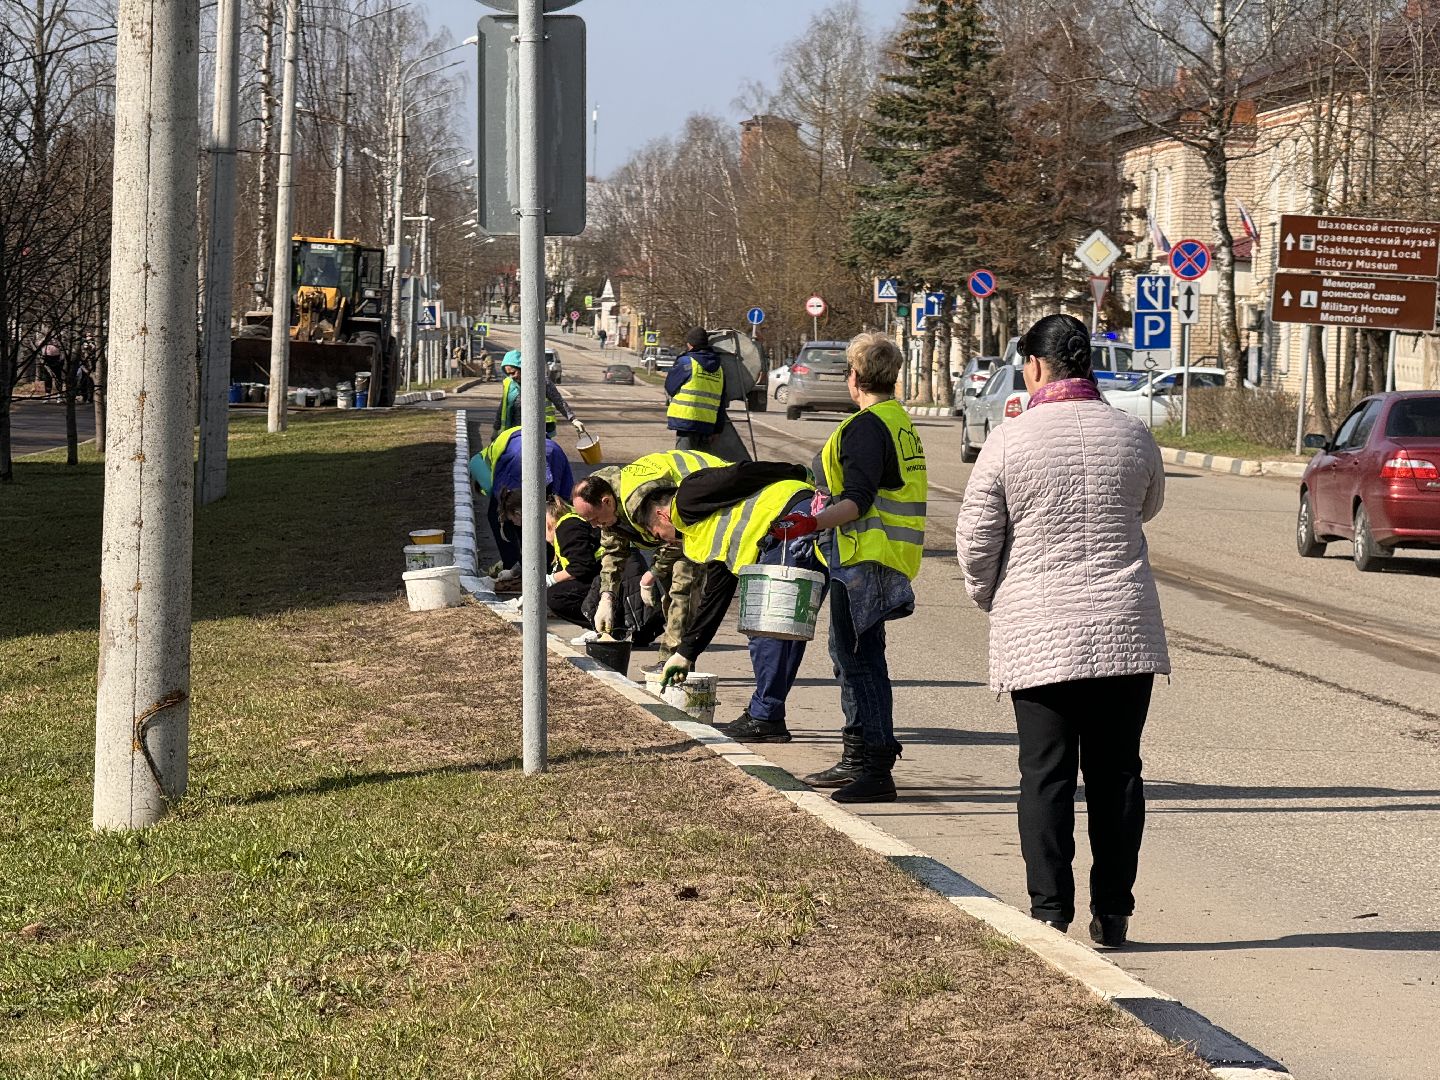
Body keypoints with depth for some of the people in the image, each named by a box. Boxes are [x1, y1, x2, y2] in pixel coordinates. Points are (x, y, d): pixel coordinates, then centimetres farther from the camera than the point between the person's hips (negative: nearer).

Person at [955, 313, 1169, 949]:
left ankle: (1051, 912, 2)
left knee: (1047, 775, 3)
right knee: (1117, 772, 8)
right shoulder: (1132, 436, 2)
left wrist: (988, 597, 15)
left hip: (1037, 634, -2)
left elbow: (975, 539, -2)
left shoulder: (1008, 442, -7)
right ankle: (1113, 913, 11)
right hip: (1125, 631, 2)